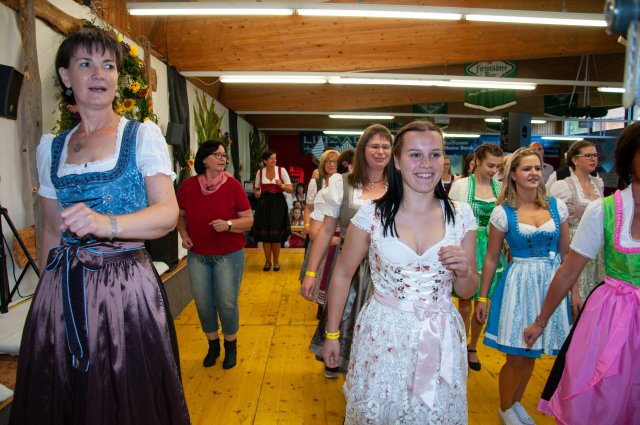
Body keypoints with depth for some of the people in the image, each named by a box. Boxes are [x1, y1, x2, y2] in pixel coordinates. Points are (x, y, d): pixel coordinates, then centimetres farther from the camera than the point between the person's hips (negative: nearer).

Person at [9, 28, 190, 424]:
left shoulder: (143, 135, -1)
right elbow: (52, 231, 14)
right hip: (62, 292, 4)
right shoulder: (51, 147, 10)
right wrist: (48, 289, 12)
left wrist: (108, 224, -28)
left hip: (126, 285, -3)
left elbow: (168, 213, -12)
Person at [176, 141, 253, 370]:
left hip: (229, 254, -2)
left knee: (227, 303, 0)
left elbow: (248, 220, -7)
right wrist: (183, 233, -5)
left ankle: (231, 345, 27)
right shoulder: (188, 186, -3)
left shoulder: (233, 185, -9)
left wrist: (228, 224, -24)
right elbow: (181, 215, 13)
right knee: (203, 304, 8)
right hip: (197, 255, 2)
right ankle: (213, 345, 33)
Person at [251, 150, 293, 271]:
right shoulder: (260, 172, 4)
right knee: (264, 234, 3)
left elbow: (290, 189, -4)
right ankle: (267, 261, 18)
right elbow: (256, 188, 20)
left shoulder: (281, 170, -3)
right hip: (264, 204, 2)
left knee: (276, 234, 1)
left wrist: (281, 185, -23)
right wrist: (256, 193, -2)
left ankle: (276, 260, 18)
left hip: (278, 203, -2)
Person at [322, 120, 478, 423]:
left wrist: (463, 271, -17)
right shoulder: (372, 215, -11)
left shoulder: (461, 216, -4)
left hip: (441, 339, 2)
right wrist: (332, 334, 5)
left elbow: (468, 291, 6)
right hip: (382, 336, -1)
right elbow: (342, 275, 0)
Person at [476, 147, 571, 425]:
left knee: (531, 355, 15)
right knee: (517, 358, 4)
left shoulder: (556, 206, 2)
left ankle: (516, 402, 38)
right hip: (519, 284, -3)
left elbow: (566, 252, 8)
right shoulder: (503, 212, -7)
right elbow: (491, 257, -3)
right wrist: (482, 297, -2)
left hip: (551, 283, 4)